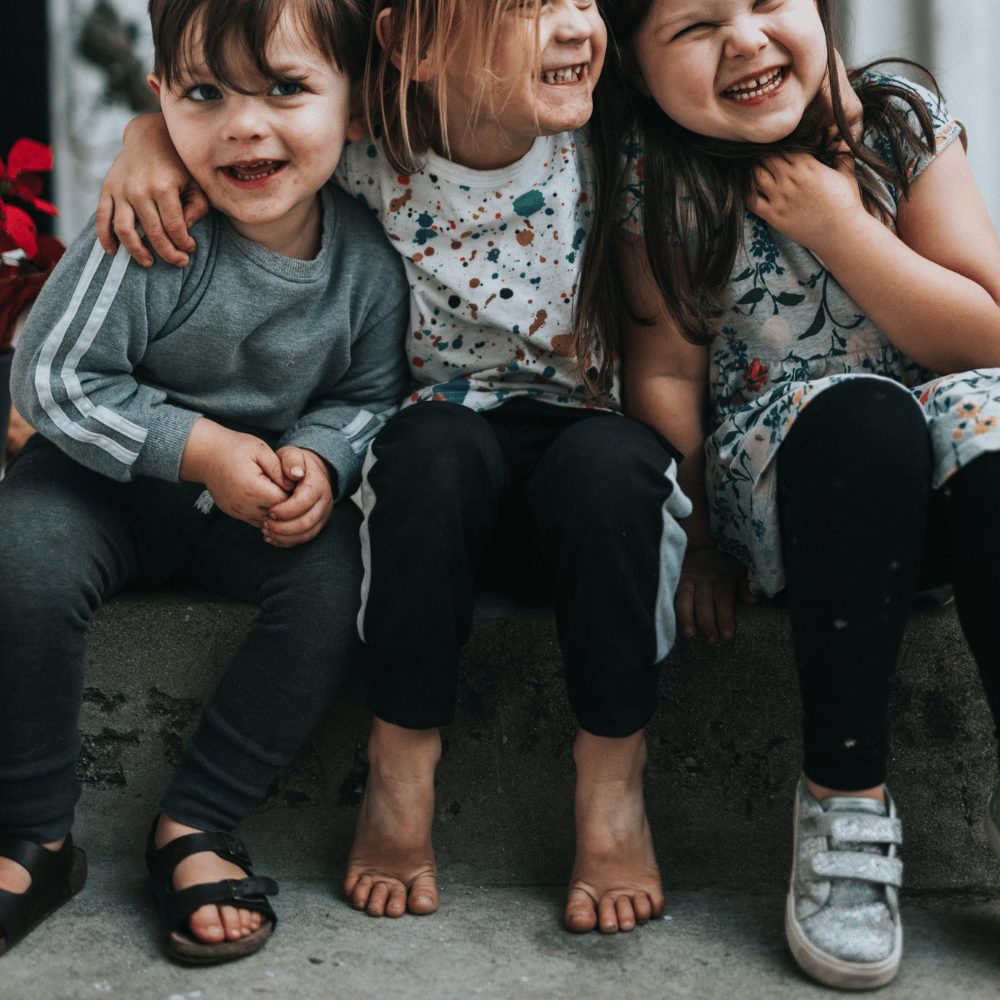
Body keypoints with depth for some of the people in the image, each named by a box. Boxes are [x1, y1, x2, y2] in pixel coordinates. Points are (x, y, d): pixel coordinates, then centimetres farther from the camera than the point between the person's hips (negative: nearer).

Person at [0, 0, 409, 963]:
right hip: (110, 475, -2)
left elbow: (371, 393, 1)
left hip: (264, 498, 3)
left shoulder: (368, 255, -13)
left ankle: (192, 827, -7)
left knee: (340, 580, -24)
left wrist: (320, 460, -21)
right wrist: (202, 449, -25)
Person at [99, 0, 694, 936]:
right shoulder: (365, 156, -12)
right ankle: (401, 764, -17)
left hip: (583, 452, 0)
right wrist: (151, 133, -15)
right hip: (431, 479, 0)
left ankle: (612, 772, -15)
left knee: (609, 461, -35)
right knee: (433, 441, -35)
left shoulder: (606, 149, -12)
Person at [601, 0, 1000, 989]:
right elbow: (666, 370, -3)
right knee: (858, 414, -35)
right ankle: (842, 799, -25)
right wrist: (694, 534, -10)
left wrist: (839, 227, -14)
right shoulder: (659, 177, -5)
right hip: (779, 469, -2)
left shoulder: (905, 122, -3)